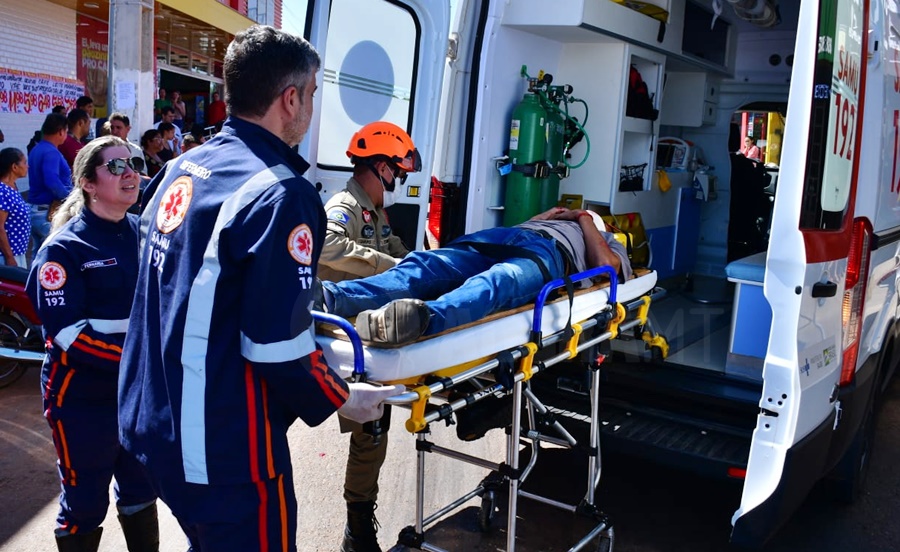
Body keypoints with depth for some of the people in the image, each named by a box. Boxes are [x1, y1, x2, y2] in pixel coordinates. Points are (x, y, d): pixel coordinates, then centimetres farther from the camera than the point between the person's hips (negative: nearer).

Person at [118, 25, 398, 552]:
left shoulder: (179, 170, 4)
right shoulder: (282, 194, -21)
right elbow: (280, 346, -24)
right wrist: (344, 399, -7)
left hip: (151, 422, 8)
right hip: (224, 450, -8)